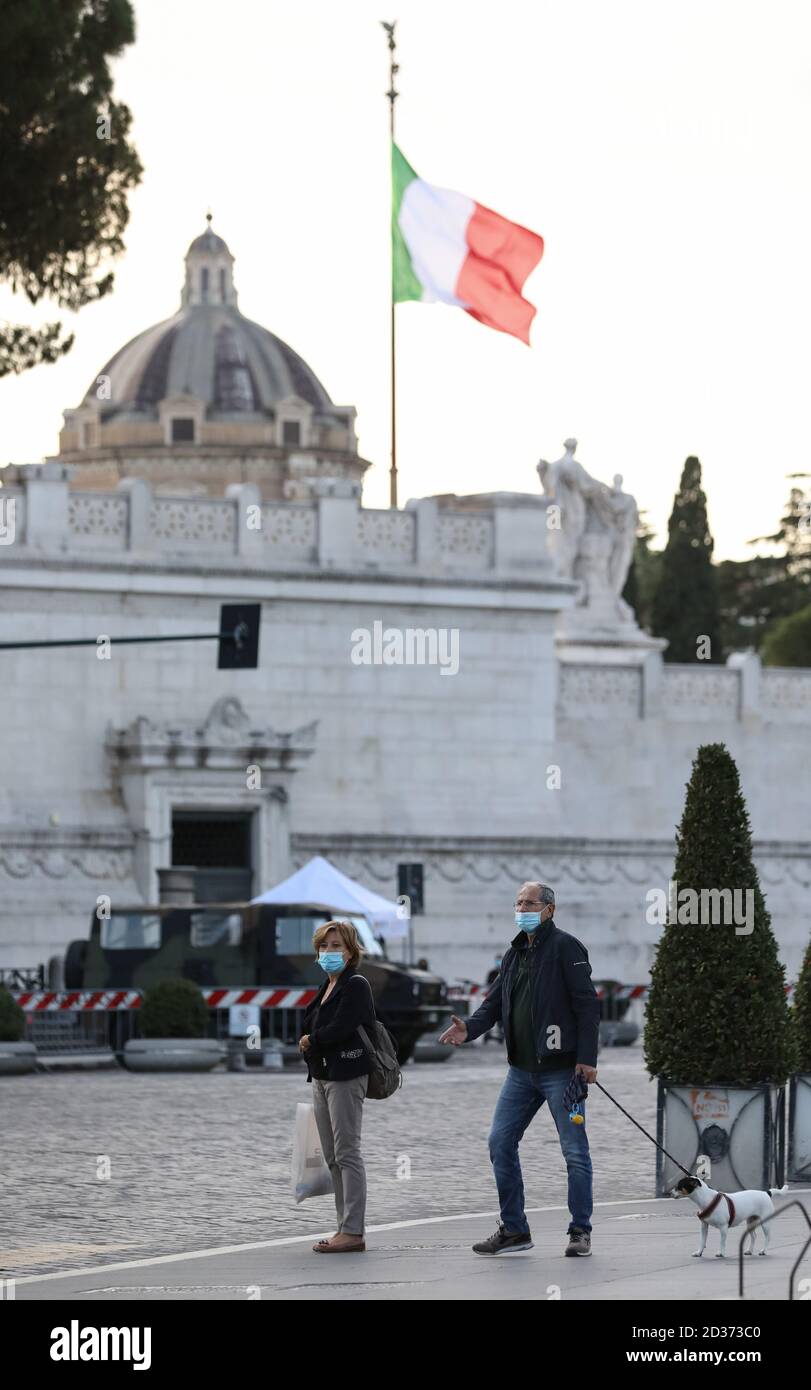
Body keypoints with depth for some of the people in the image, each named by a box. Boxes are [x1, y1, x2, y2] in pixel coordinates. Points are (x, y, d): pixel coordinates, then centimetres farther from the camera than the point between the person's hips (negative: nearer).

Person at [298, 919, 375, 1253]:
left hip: (345, 1077, -10)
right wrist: (309, 1044, 2)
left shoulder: (356, 985, -9)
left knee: (347, 1153, -10)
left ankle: (353, 1232, -10)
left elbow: (339, 1029, -19)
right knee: (333, 1158, 10)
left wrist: (310, 1041, -4)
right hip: (322, 1076, 10)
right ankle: (346, 1227, 14)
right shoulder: (327, 987, 19)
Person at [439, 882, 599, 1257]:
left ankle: (580, 1231, 6)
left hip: (561, 1069, -8)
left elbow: (586, 1003, -12)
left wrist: (587, 1058, -18)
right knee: (500, 1143, 4)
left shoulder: (565, 947, -7)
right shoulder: (514, 954, 16)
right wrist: (469, 1028, -7)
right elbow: (495, 1002, 14)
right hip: (522, 1069, 8)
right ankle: (513, 1230, 12)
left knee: (574, 1149, -2)